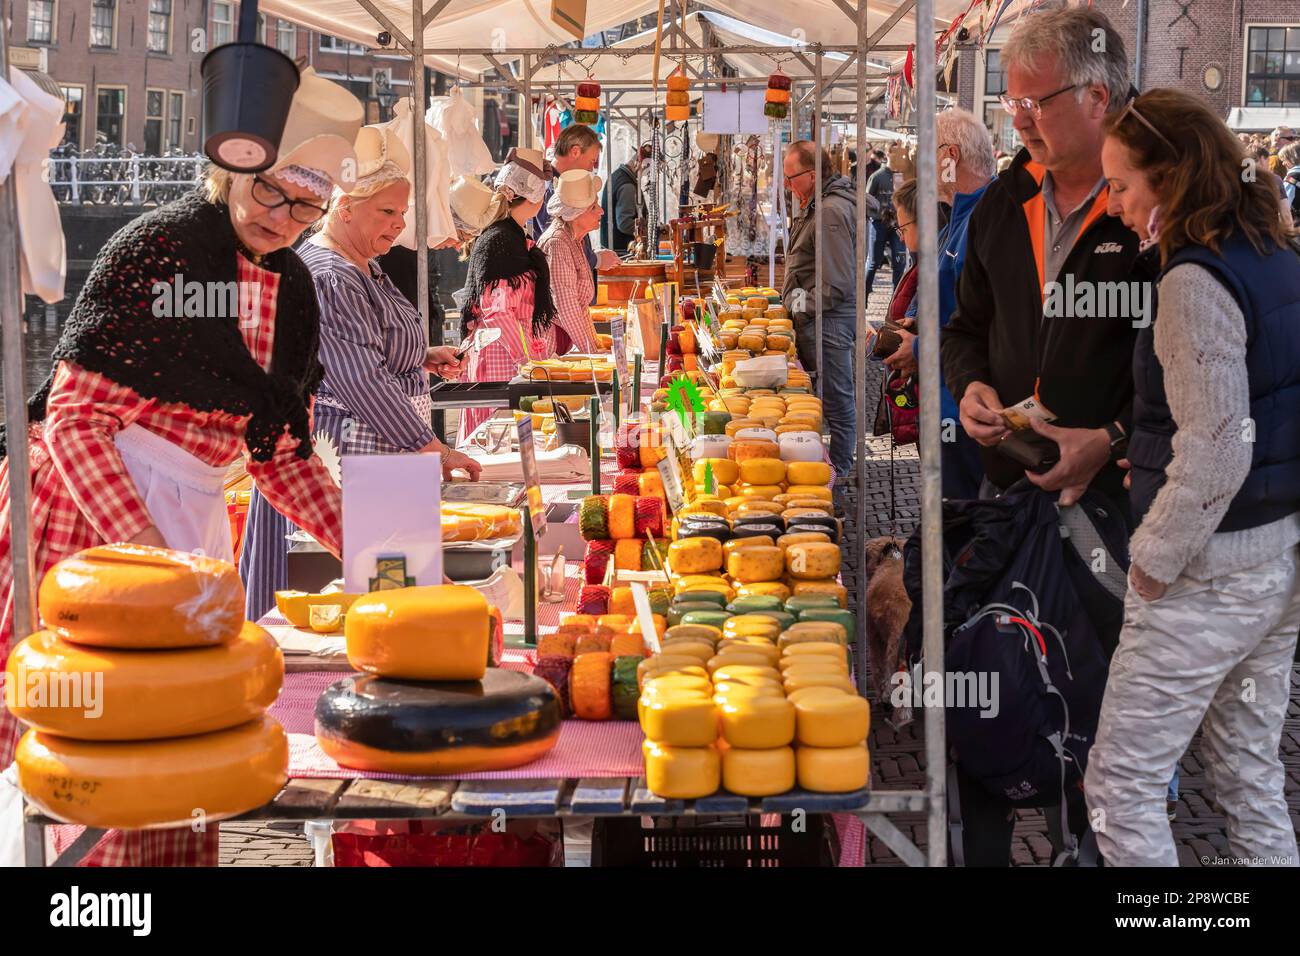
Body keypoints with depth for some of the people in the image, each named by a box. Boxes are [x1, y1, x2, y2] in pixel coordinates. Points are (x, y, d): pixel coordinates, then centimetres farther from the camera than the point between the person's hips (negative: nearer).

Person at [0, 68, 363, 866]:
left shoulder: (291, 292, 9)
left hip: (193, 515, 7)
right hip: (94, 504, -7)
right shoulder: (158, 247, -13)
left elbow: (281, 455, 13)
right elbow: (74, 419, -16)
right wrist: (142, 546, -27)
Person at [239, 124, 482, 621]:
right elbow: (363, 382, -25)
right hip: (343, 456, -10)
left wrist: (420, 357, 14)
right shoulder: (327, 277, -19)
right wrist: (433, 449, -24)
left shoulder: (363, 267, 14)